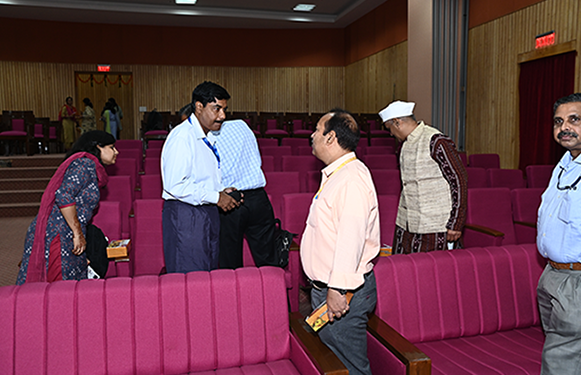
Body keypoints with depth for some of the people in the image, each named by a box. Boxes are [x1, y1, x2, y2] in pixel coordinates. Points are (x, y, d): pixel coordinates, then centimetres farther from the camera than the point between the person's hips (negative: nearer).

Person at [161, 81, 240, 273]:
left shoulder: (209, 138, 14)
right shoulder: (181, 137, -17)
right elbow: (175, 185, -24)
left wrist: (222, 192, 7)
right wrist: (215, 197, -19)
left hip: (208, 213, 9)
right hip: (185, 215, -9)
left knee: (210, 276, 16)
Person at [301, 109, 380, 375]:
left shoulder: (352, 178, -19)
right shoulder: (336, 174, 15)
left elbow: (351, 238, -27)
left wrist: (337, 289, -28)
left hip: (342, 295, -10)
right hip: (325, 287, 10)